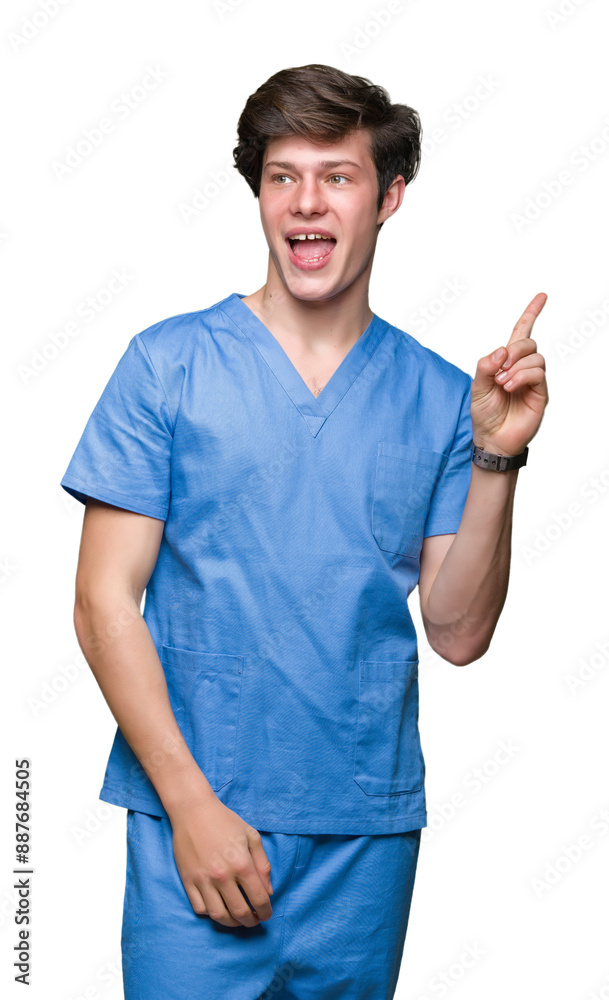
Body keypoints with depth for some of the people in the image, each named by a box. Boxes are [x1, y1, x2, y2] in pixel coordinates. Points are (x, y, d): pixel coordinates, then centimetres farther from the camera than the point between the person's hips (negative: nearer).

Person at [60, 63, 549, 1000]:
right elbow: (105, 605, -4)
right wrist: (192, 802, -11)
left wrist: (496, 456, -9)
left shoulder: (438, 396, 4)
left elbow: (458, 633, 2)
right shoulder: (169, 363, -3)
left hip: (369, 829, 3)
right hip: (194, 816, -2)